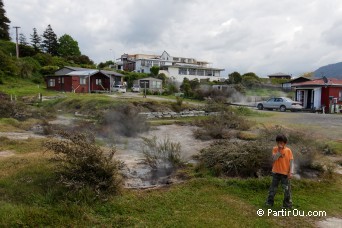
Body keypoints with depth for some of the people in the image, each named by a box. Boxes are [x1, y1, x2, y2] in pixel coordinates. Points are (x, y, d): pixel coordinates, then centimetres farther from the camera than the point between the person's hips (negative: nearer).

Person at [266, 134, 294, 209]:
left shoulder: (288, 150, -4)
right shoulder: (275, 149, -3)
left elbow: (291, 162, -4)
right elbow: (274, 158, -16)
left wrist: (291, 172, -11)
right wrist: (279, 150, -21)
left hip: (285, 173, -1)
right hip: (276, 172, 1)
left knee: (287, 189, 5)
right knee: (273, 188, 11)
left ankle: (287, 204, 19)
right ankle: (270, 202, 23)